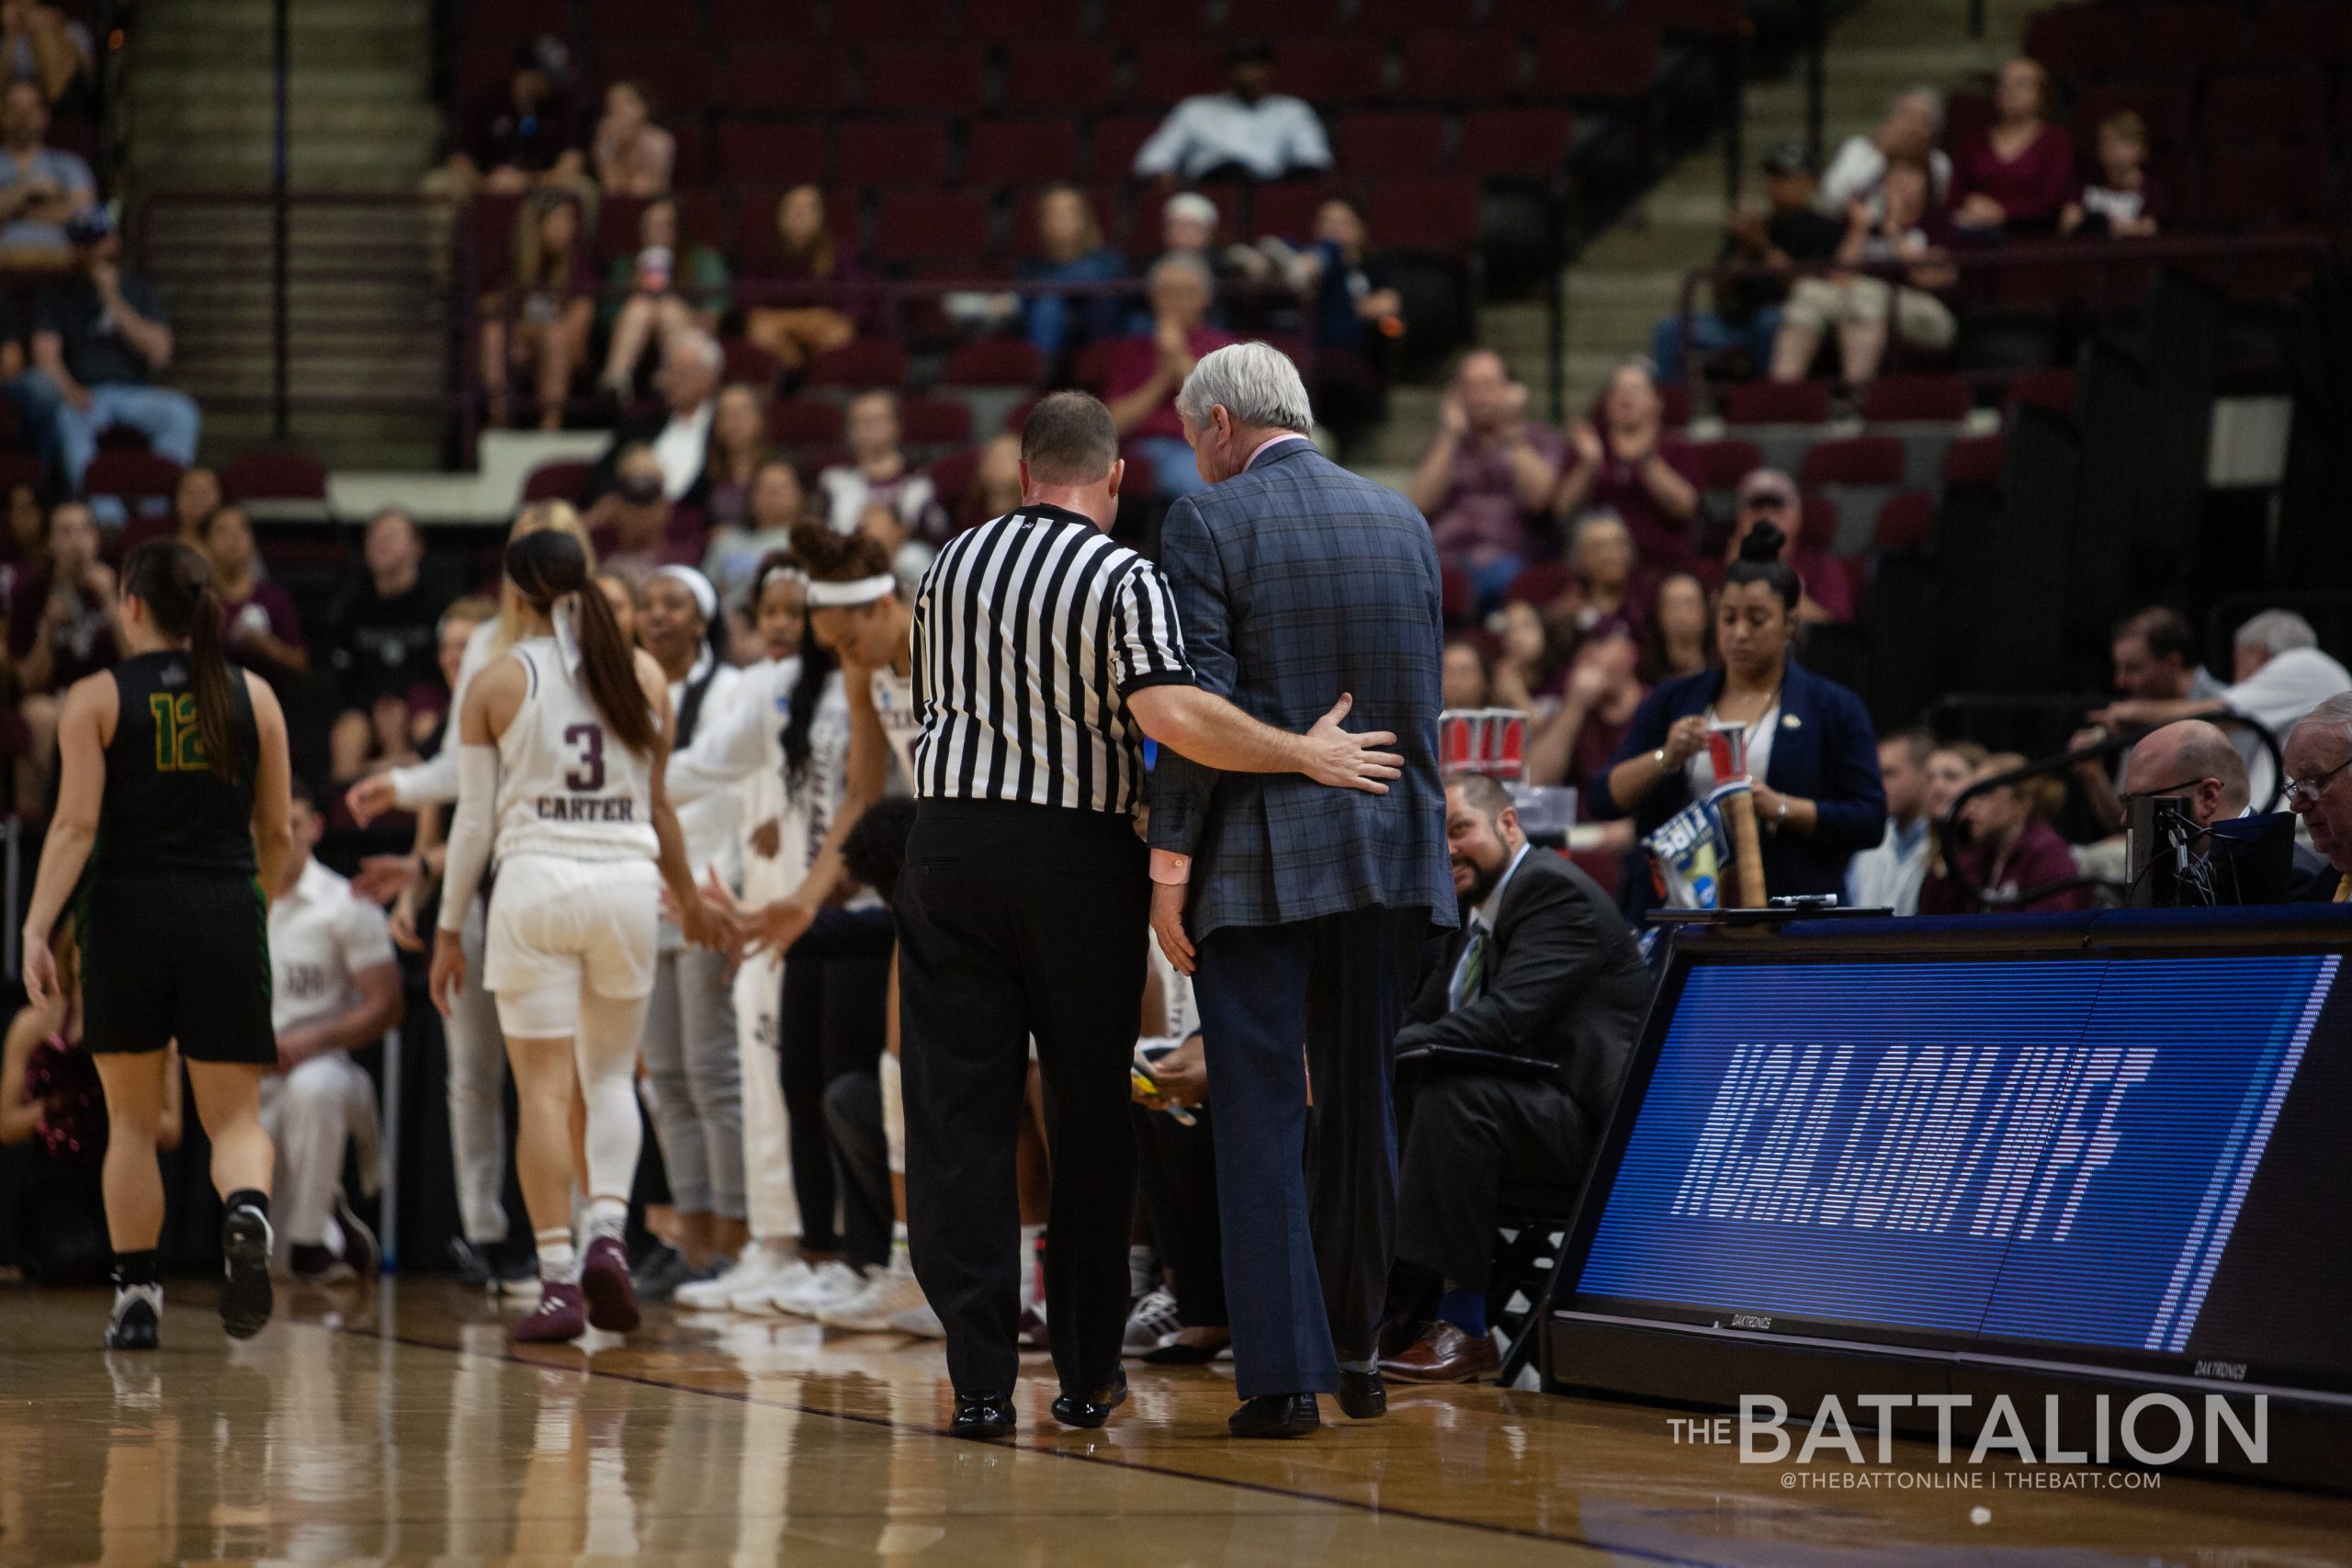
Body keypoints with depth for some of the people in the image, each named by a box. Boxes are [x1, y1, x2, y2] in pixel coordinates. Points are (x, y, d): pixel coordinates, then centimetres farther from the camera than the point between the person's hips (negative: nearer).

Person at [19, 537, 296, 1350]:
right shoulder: (253, 697, 6)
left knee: (132, 1120, 12)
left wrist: (36, 928, -11)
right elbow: (278, 835, 9)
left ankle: (136, 1296, 12)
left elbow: (76, 825, -10)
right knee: (235, 1116, 4)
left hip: (129, 914, -1)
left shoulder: (97, 699, -1)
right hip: (226, 916, 1)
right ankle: (248, 1214, -28)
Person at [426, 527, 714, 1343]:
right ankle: (607, 1233, -6)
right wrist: (688, 898, 28)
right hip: (626, 880, 2)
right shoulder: (643, 675, 7)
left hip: (535, 884, -2)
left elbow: (475, 818, 1)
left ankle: (560, 1281, -5)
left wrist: (449, 930, 8)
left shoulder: (497, 683, 0)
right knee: (611, 1075, 16)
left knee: (544, 1089, 0)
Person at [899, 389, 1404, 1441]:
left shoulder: (951, 564, 10)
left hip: (950, 841, 3)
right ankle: (1087, 1375, 16)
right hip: (1080, 857, -3)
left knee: (959, 1115, 1)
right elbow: (1169, 714, -23)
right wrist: (1303, 754, -15)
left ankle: (981, 1377, -6)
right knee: (1088, 1116, 9)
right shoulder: (1122, 579, -7)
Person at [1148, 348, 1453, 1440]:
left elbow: (1199, 705, -13)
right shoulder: (1402, 521, 11)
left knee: (1261, 1113, -3)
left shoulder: (1206, 526, -6)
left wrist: (1170, 858, -8)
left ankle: (1284, 1371, -9)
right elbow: (1421, 698, 13)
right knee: (1360, 1103, 16)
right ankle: (1354, 1348, 24)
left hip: (1259, 857, -5)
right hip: (1392, 851, 5)